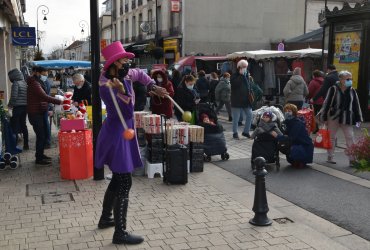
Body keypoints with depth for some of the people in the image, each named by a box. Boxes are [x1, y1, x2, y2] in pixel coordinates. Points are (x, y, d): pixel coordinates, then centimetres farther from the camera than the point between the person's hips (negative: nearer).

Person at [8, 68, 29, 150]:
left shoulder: (16, 83, -11)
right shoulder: (25, 83, 12)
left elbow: (14, 96, -16)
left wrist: (10, 105, 0)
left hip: (18, 107, -8)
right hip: (25, 106, 8)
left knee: (15, 126, -3)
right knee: (23, 125, 14)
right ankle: (26, 144, 17)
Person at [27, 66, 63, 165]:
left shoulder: (39, 83, 17)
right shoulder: (34, 84, -17)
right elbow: (45, 97, -28)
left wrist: (47, 110, 15)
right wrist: (59, 101, -31)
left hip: (40, 112, 10)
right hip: (35, 113, -10)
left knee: (43, 134, 14)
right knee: (40, 135, -9)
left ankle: (40, 154, 26)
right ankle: (39, 159, -2)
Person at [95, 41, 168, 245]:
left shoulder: (125, 75, 2)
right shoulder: (106, 86, -22)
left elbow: (140, 74, 26)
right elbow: (126, 113, -26)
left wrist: (154, 87, 16)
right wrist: (122, 92, -39)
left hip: (122, 133, 10)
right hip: (117, 134, -10)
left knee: (118, 179, 20)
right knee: (124, 183, -7)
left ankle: (105, 218, 37)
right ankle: (120, 233, 1)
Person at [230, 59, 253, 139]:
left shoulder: (246, 75, 15)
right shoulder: (234, 76, -5)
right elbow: (235, 83, -25)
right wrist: (241, 75, -20)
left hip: (246, 100, 6)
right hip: (237, 101, -6)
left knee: (249, 115, 4)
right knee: (236, 118, -1)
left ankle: (246, 131, 17)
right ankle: (235, 133, 12)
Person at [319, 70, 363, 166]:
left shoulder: (352, 91, 3)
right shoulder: (333, 89, -7)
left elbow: (356, 105, 8)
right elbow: (326, 103, -5)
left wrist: (358, 119, 6)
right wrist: (324, 117, -5)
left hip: (347, 118, 2)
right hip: (333, 117, -2)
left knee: (350, 138, -2)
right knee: (332, 137, 10)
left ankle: (352, 159, 1)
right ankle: (330, 157, 23)